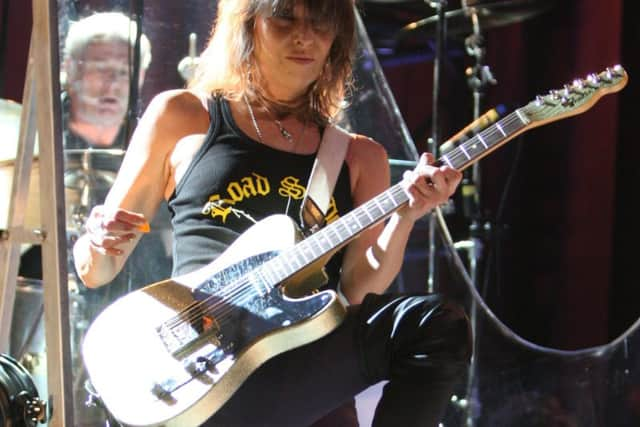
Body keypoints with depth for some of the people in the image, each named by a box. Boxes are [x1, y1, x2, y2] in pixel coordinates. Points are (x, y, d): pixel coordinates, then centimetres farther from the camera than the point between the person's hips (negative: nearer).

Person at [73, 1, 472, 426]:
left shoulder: (359, 157, 19)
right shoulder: (182, 116, 12)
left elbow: (359, 291, 5)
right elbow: (96, 271, 14)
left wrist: (404, 216, -11)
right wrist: (99, 247, -9)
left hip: (309, 368, 4)